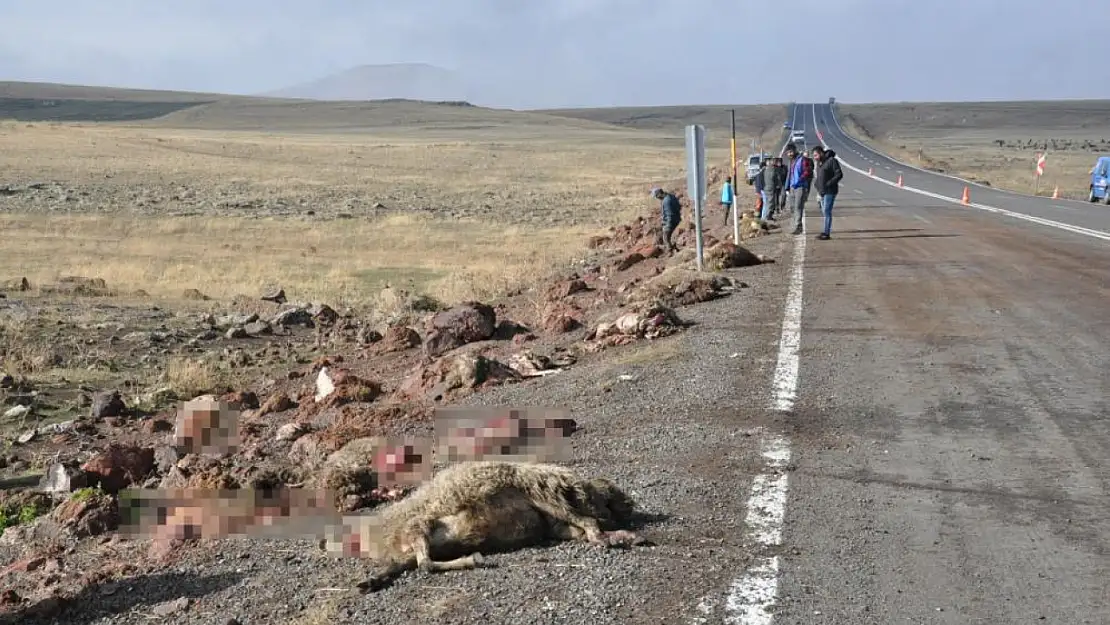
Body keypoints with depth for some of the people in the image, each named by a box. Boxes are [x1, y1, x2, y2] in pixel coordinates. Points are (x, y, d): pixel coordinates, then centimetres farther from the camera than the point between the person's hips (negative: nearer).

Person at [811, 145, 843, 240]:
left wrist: (829, 184, -20)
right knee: (824, 211, 11)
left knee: (827, 211, -10)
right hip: (822, 191, 9)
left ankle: (826, 233, -9)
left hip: (830, 191, -9)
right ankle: (826, 231, 17)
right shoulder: (819, 162, 14)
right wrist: (816, 185, 7)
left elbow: (839, 174, -16)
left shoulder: (832, 161, -12)